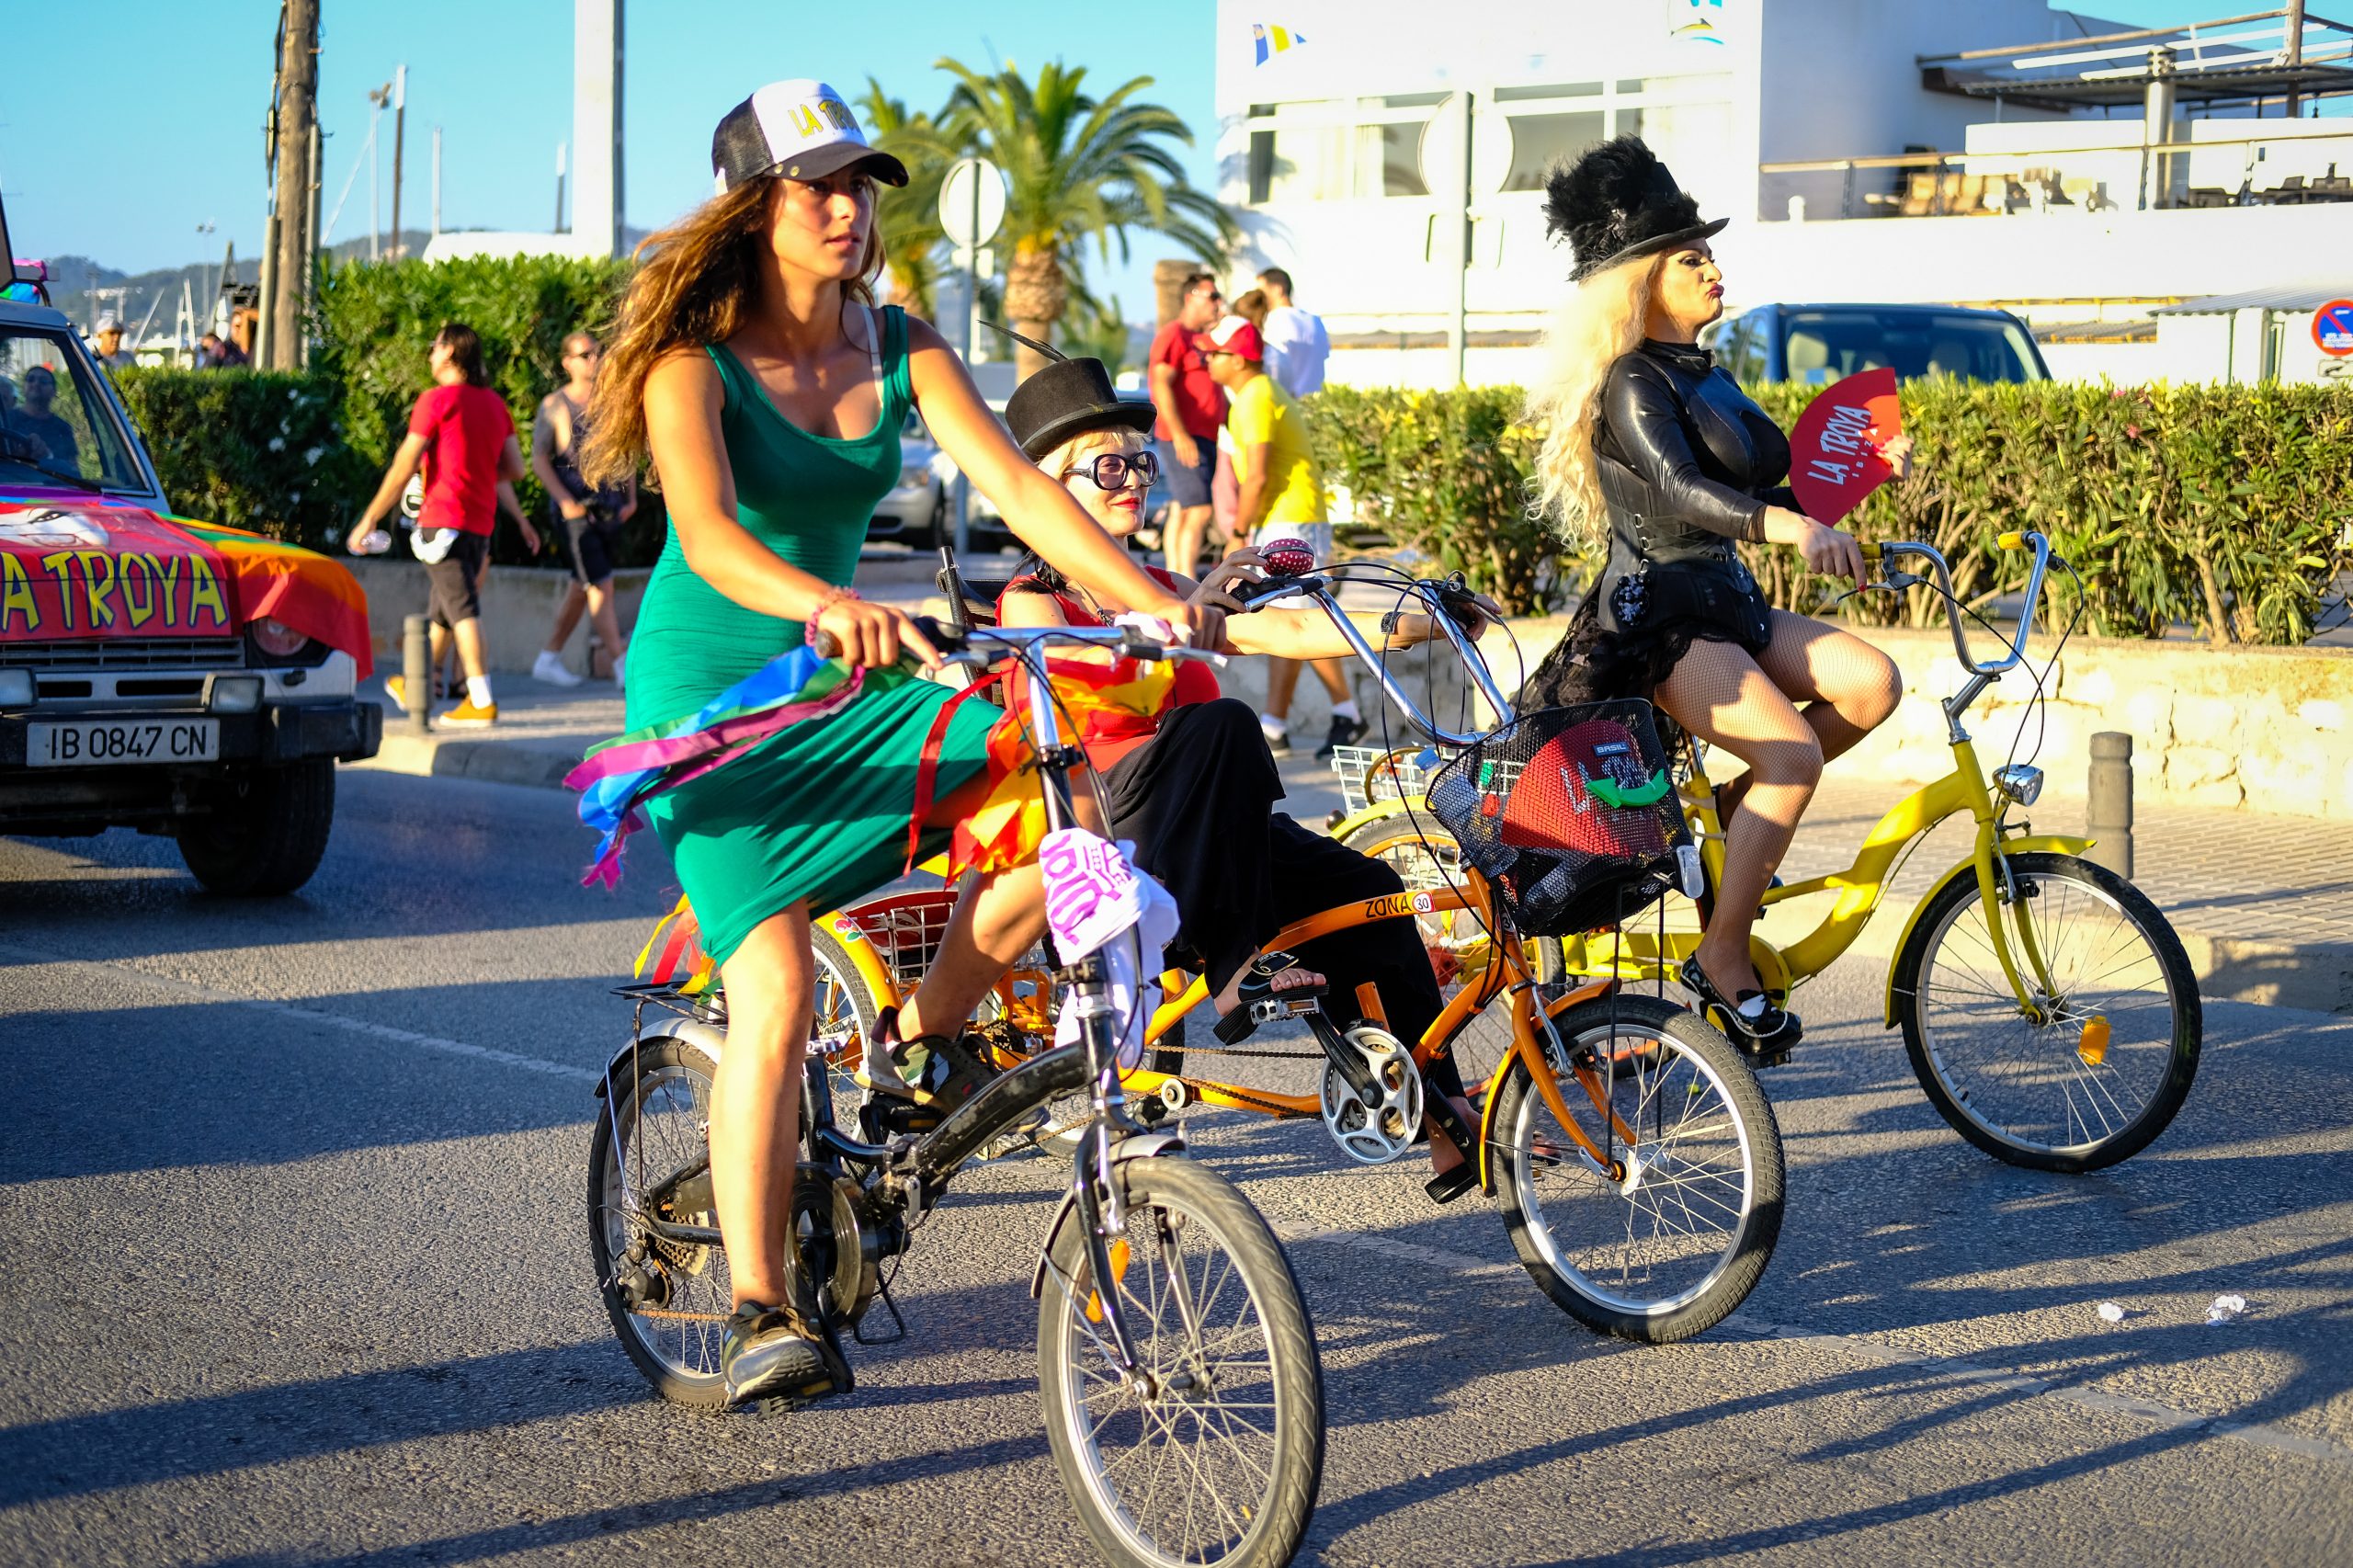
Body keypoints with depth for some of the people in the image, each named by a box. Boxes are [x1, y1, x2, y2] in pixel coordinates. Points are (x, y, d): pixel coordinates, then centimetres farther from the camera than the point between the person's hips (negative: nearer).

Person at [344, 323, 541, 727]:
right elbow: (515, 469, 11)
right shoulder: (495, 404, 13)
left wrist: (369, 519, -4)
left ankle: (482, 702, -19)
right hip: (481, 522, 7)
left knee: (462, 608, -12)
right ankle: (418, 686, 34)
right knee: (443, 606, 20)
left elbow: (403, 467, -9)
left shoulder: (437, 400, -8)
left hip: (443, 519, -7)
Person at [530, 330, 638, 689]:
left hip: (609, 508, 6)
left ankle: (548, 659, 21)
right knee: (600, 586, -11)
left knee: (582, 586, 10)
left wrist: (631, 497, 10)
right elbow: (539, 459, -4)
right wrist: (565, 501, -14)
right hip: (574, 510, -6)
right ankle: (622, 664, -11)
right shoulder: (554, 405, -2)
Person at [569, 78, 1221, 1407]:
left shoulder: (900, 348, 1)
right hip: (710, 693, -5)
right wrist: (825, 605, -51)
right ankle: (760, 1313, -11)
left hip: (847, 690, 5)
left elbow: (1015, 482, -9)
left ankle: (919, 1044, 5)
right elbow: (709, 534, -31)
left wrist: (1152, 597, -25)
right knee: (777, 987, -20)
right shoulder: (696, 361, -14)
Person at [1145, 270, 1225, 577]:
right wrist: (1179, 433, -27)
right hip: (1185, 438, -10)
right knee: (1198, 512, -16)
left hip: (1204, 436, 10)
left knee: (1180, 513, 9)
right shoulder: (1174, 335, -8)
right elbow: (1161, 385, -19)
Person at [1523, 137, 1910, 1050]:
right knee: (1793, 753, -26)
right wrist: (1789, 526, -45)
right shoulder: (1633, 383, -11)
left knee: (1870, 682, -14)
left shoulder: (1708, 379, 17)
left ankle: (1735, 813, 2)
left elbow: (1765, 489, 21)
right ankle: (1721, 963, -16)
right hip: (1658, 614, -8)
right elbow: (1679, 491, -30)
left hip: (1726, 602, 8)